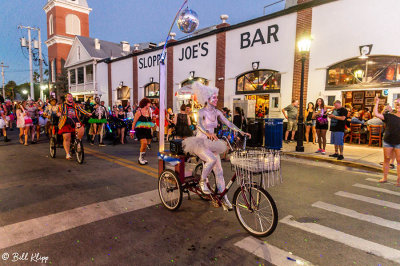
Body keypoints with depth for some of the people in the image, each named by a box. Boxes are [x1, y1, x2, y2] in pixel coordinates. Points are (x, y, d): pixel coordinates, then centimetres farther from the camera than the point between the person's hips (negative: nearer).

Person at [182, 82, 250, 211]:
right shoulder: (201, 111, -12)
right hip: (199, 143, -6)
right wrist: (208, 133, -51)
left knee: (219, 171, 1)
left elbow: (228, 124, 4)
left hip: (211, 144, 6)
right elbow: (199, 124, -31)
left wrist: (241, 132, -10)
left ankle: (224, 199, 9)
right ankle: (202, 181, -7)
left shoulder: (217, 112, 7)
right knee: (212, 159, -34)